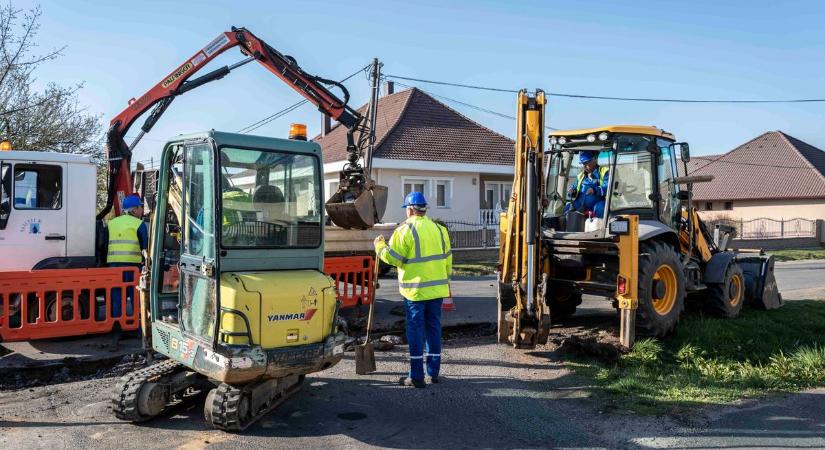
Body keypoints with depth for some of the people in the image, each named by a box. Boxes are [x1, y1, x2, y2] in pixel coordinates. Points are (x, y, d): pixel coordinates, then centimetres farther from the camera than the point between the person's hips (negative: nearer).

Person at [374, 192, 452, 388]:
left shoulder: (405, 230, -11)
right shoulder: (439, 229, 8)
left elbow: (392, 257, -13)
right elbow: (447, 259, 12)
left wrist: (379, 245, 5)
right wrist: (445, 280, 23)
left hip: (416, 289, -5)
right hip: (437, 288, 6)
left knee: (416, 330, 0)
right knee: (434, 328, 13)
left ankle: (416, 376, 3)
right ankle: (434, 372, 20)